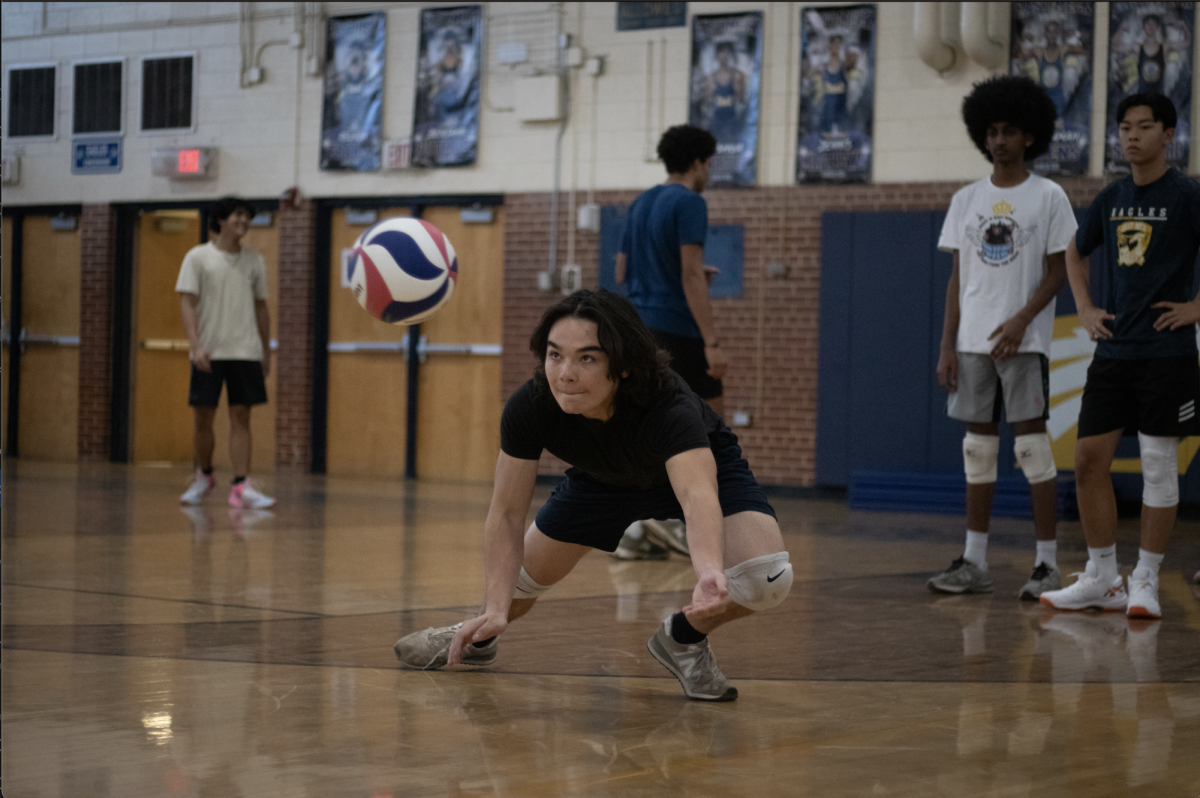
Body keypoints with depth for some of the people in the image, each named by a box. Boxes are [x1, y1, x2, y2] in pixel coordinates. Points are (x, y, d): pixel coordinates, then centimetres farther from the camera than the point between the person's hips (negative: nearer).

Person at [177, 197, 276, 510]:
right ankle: (204, 476, 24)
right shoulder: (198, 257, 0)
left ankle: (242, 486, -8)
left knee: (241, 417, -4)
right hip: (209, 353, -2)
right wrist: (196, 345, -17)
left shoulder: (254, 261, 10)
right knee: (202, 418, 3)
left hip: (245, 352, 2)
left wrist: (266, 352, 13)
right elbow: (187, 303, -6)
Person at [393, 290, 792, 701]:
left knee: (768, 578, -26)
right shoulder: (529, 407, -34)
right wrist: (496, 610, -39)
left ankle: (684, 638, 5)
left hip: (702, 467, -3)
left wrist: (711, 573, -84)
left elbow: (698, 496, -63)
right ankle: (477, 636, 46)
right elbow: (507, 513, -26)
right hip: (602, 478, 3)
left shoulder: (670, 408, -46)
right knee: (524, 573, 9)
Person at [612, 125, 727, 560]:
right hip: (675, 328, -8)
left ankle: (633, 531, 3)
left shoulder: (641, 204, 16)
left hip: (638, 326, 8)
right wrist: (712, 341, -21)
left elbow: (622, 271, 21)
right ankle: (672, 513, -7)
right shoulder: (689, 203, -9)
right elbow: (691, 274, -18)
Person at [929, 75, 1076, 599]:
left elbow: (1058, 271, -3)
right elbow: (957, 277, 11)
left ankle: (1047, 563, -2)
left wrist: (1021, 320, -16)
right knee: (978, 445, 6)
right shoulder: (966, 200, 11)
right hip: (972, 341, 4)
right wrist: (947, 345, 4)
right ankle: (974, 562, 11)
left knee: (1032, 442, -6)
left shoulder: (1049, 197, 0)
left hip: (1023, 341, -4)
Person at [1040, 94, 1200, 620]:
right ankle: (1101, 579, 13)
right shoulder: (1111, 198, 11)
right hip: (1112, 350, 6)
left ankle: (1145, 582, 7)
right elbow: (1076, 253, 28)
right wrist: (1084, 308, 15)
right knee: (1089, 458, 3)